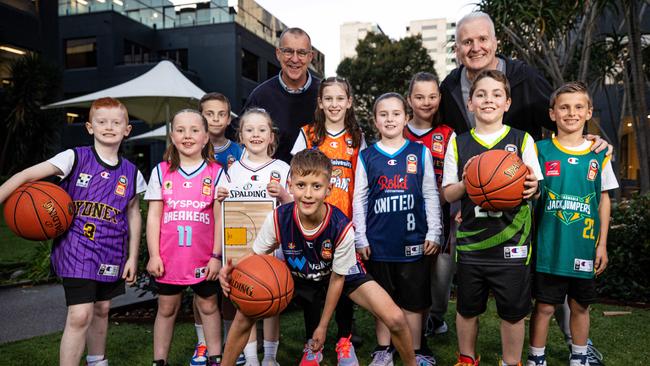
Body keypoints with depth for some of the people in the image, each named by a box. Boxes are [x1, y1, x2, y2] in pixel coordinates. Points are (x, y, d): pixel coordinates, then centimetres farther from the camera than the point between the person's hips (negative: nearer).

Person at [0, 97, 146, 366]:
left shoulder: (131, 173, 3)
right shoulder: (75, 158, -7)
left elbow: (133, 215, 10)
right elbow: (26, 175, -10)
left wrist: (132, 257, 9)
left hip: (111, 252, 4)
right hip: (76, 248, -4)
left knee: (101, 309, 18)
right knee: (80, 315, -12)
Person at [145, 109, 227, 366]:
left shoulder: (216, 173, -2)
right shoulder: (161, 172, 1)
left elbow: (219, 218, -2)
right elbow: (153, 216, 2)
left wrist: (216, 256, -5)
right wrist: (153, 255, -3)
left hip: (203, 258, -1)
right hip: (168, 258, 1)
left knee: (208, 306, 14)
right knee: (166, 308, 14)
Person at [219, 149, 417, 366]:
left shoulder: (342, 228, -31)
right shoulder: (278, 219, -28)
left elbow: (337, 278, -17)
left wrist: (323, 326, -9)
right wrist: (233, 269, -35)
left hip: (343, 275, -1)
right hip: (297, 275, 2)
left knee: (395, 320, -19)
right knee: (245, 314, -15)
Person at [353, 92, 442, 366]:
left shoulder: (420, 153, 2)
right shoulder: (366, 156, 3)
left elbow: (431, 195, 4)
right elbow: (359, 199, 5)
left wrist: (434, 233, -1)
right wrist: (360, 238, 1)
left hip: (413, 241, -1)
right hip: (378, 242, 1)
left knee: (413, 301, 9)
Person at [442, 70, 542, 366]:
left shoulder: (523, 140, 1)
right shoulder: (458, 142, 3)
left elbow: (535, 189, 3)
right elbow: (448, 194, 3)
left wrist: (531, 187, -19)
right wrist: (467, 182, -17)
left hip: (511, 241, -1)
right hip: (470, 239, 1)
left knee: (513, 311, 9)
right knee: (467, 308, 14)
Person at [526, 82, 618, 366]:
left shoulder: (599, 154, 4)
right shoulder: (541, 150, -2)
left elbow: (604, 199, 8)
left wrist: (602, 243, 5)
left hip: (584, 247, 2)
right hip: (549, 246, -2)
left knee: (580, 306, 14)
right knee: (545, 306, 4)